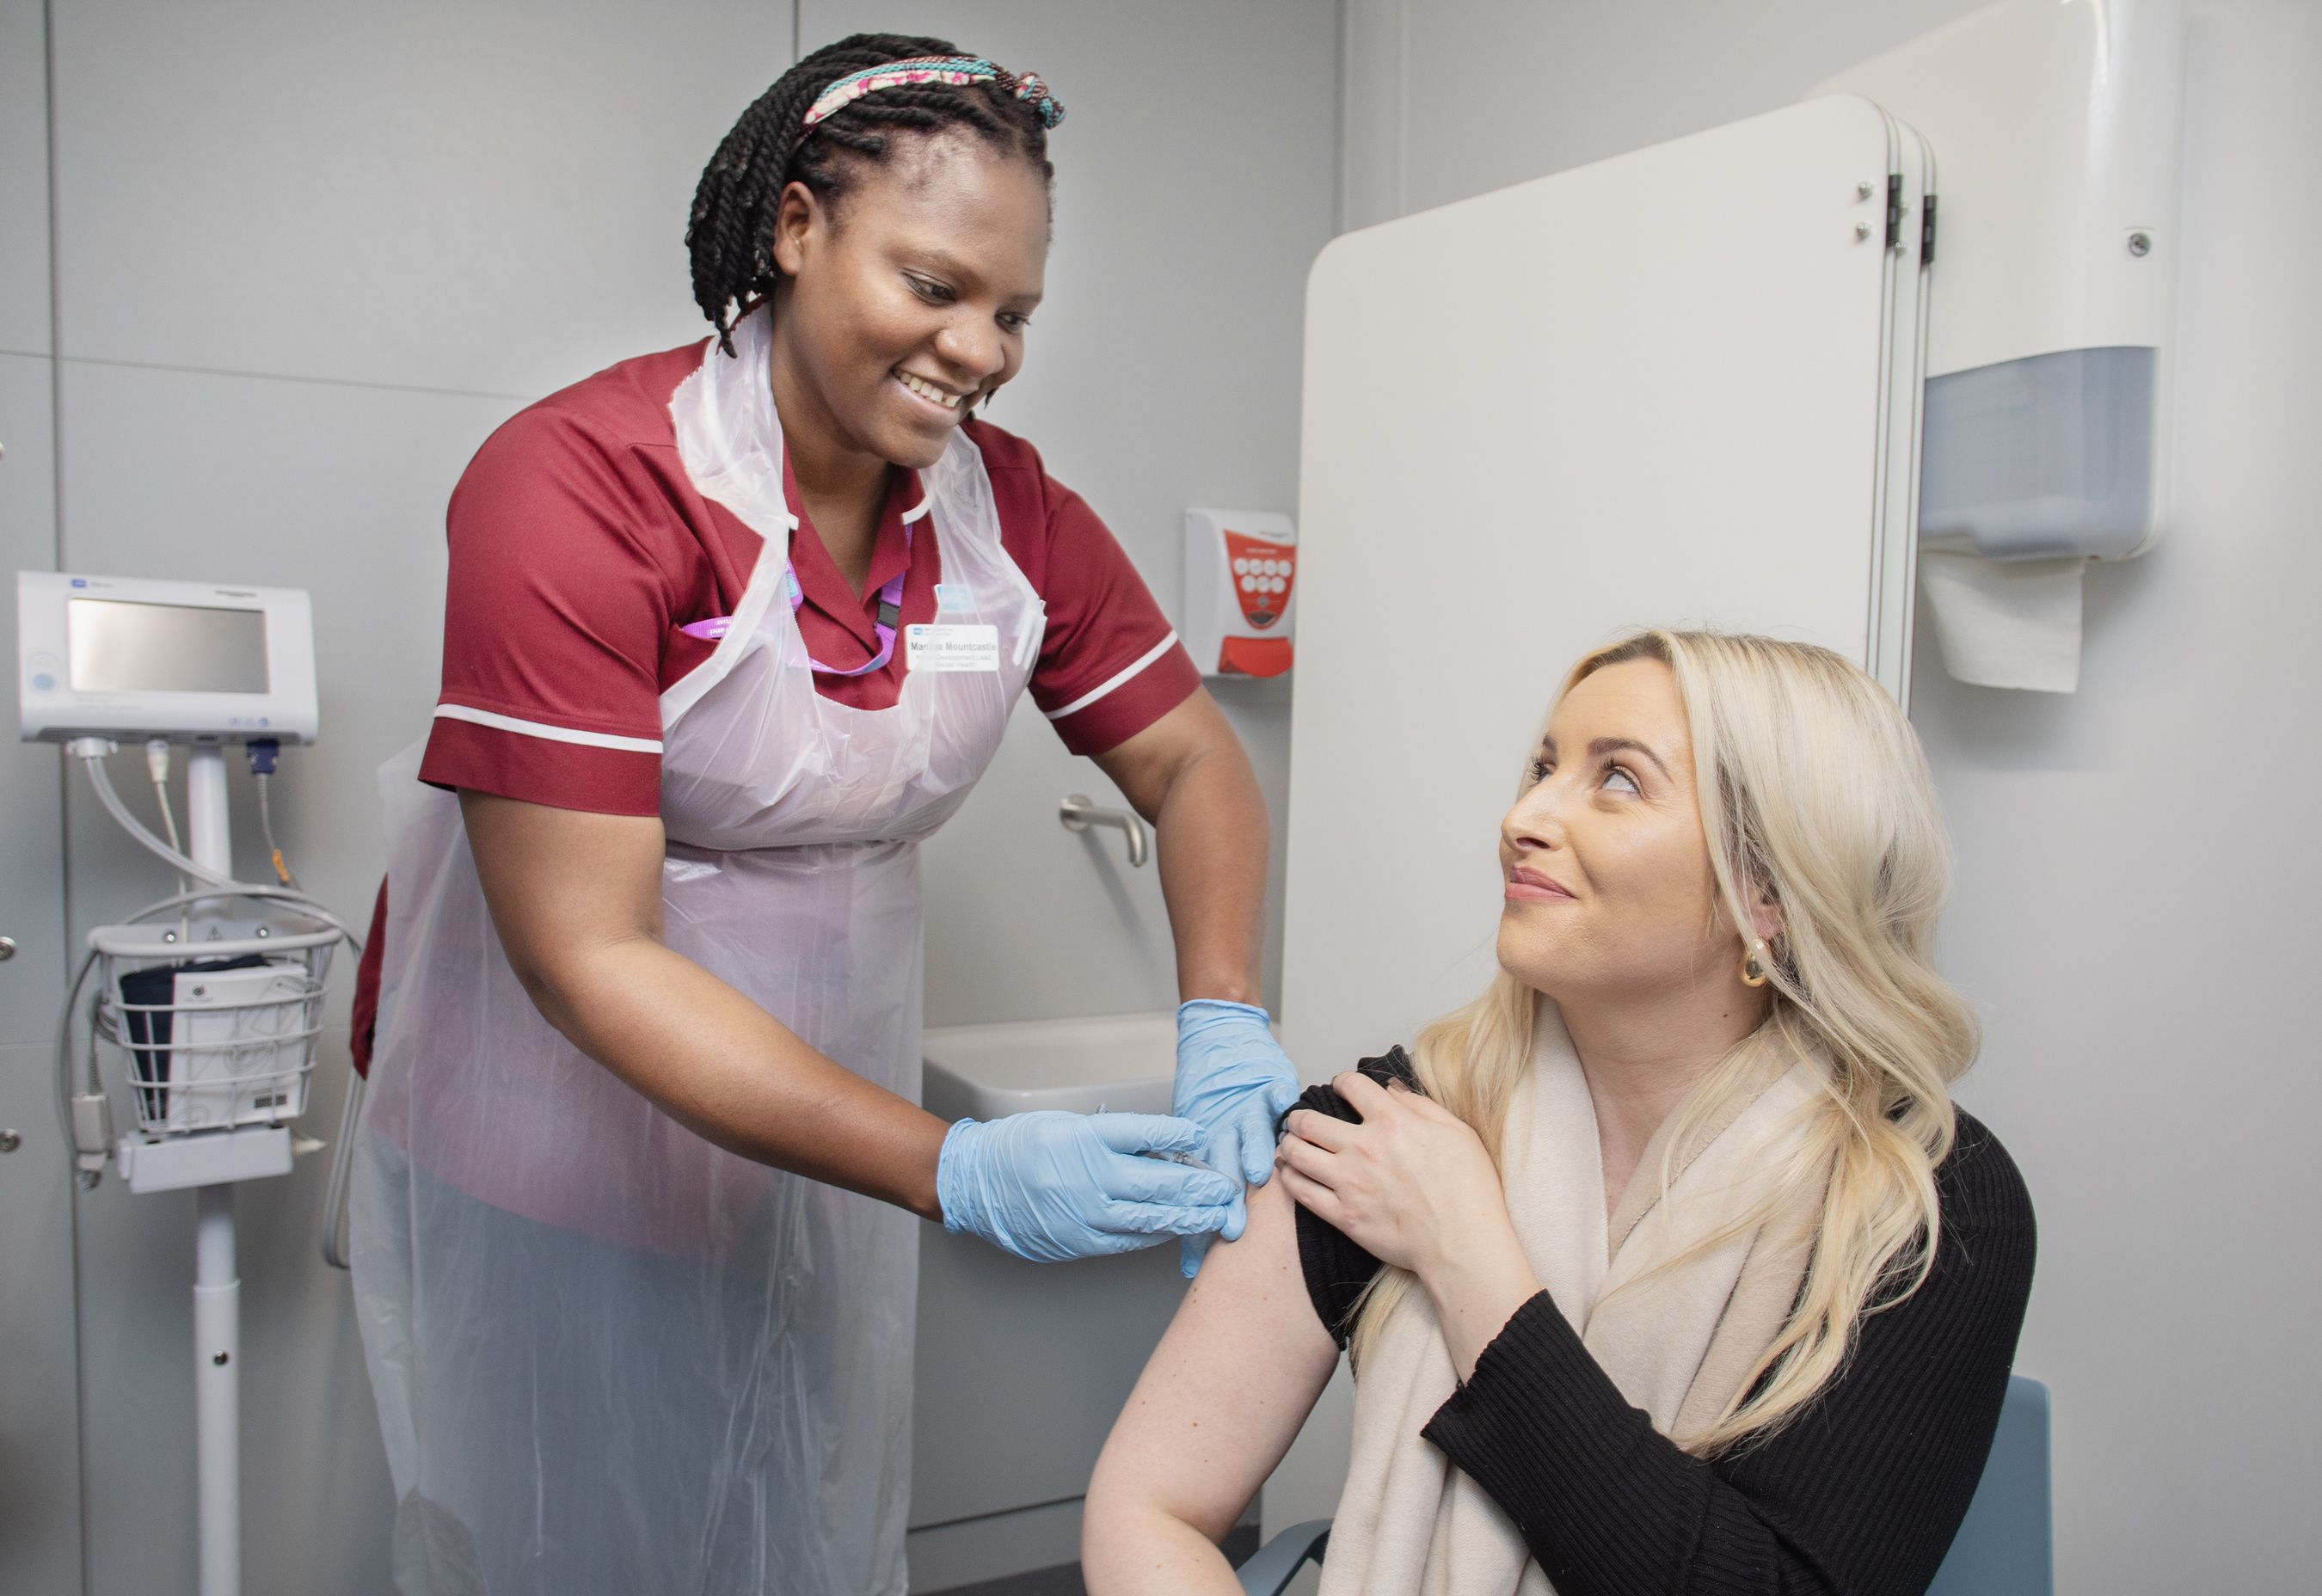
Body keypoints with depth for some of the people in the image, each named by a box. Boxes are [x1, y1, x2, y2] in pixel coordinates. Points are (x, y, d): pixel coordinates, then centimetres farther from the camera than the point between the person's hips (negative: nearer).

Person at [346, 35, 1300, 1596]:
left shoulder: (1012, 507, -6)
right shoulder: (580, 486, -23)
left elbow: (1194, 763, 0)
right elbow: (587, 958, -26)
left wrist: (1223, 1027, -20)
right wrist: (956, 1174, -33)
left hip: (827, 1136, 5)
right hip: (565, 1127, -4)